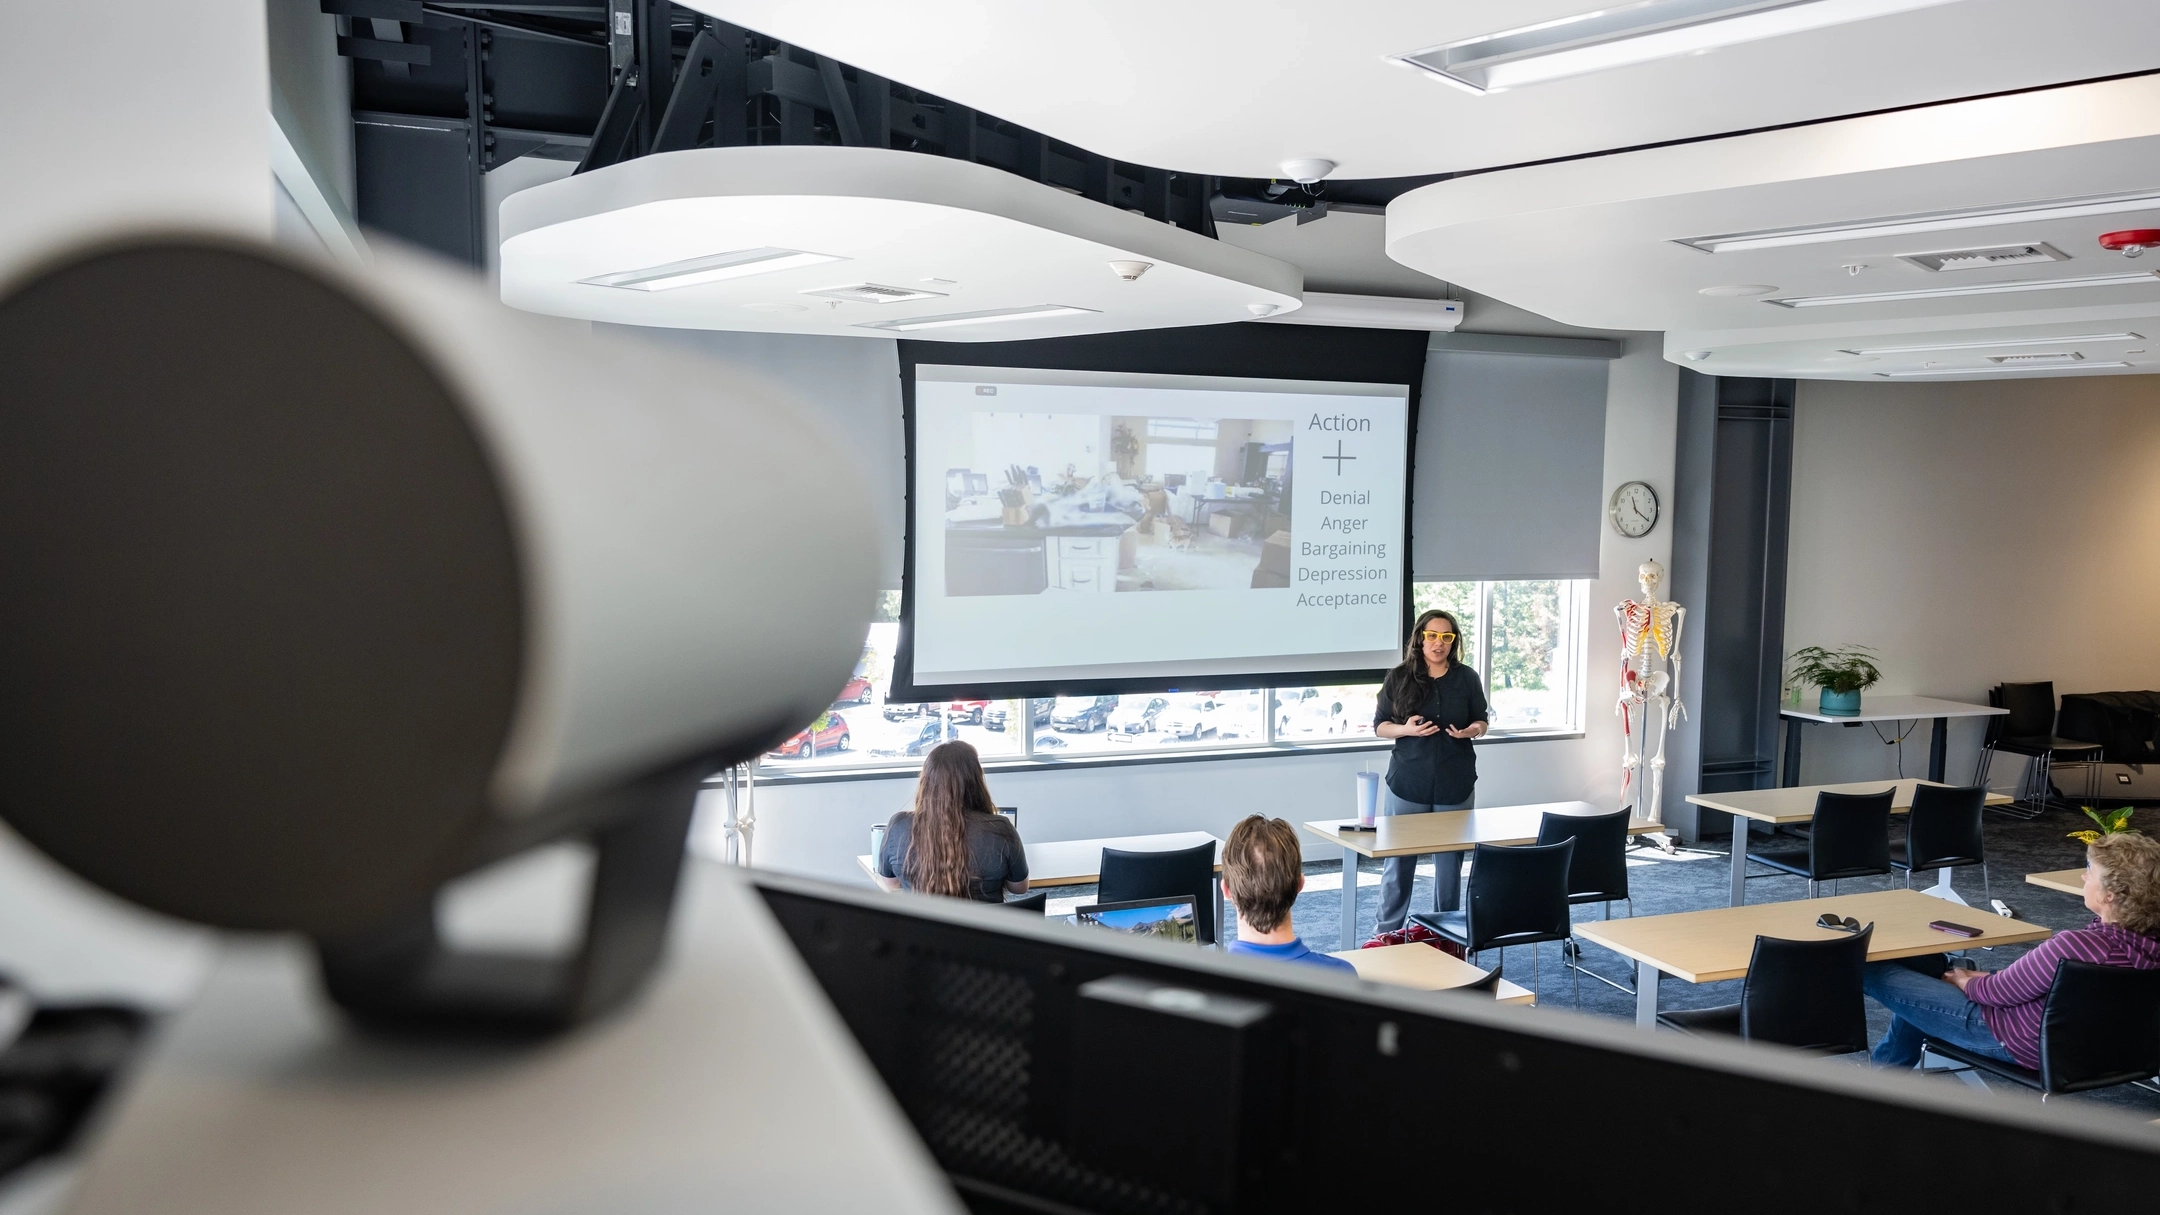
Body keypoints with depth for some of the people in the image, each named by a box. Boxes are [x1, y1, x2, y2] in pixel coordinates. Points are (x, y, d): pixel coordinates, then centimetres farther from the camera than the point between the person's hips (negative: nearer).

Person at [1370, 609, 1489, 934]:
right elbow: (1379, 725, 4)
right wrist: (1406, 729, -16)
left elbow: (1482, 721, 13)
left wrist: (1472, 730, -11)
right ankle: (1389, 934, 13)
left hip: (1455, 784, 1)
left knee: (1450, 862, 6)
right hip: (1407, 783, -1)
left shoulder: (1467, 678, 5)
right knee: (1398, 863, 1)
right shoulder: (1399, 678, 1)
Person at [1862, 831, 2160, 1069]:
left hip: (2017, 1043, -8)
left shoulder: (2077, 945, -37)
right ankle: (1888, 1069, 36)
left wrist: (1962, 981, 0)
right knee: (1928, 962, 24)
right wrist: (1984, 977, 5)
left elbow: (1995, 992, -21)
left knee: (1874, 970, 2)